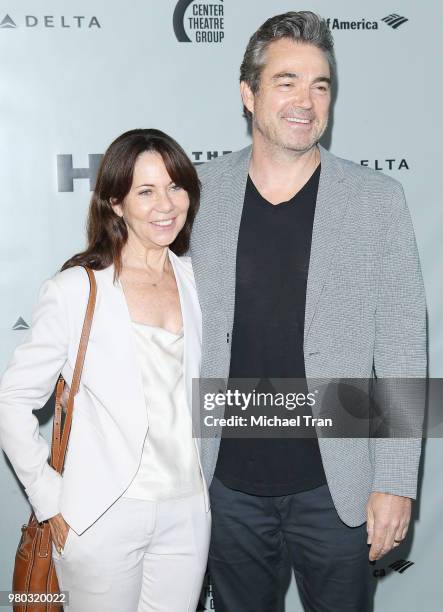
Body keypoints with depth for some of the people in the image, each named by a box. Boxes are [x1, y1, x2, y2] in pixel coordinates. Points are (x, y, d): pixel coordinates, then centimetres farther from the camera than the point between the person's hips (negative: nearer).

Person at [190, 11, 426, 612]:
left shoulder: (378, 199, -6)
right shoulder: (200, 192, -2)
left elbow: (402, 350, -4)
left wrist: (395, 482, -6)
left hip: (337, 485, -1)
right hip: (227, 482, 2)